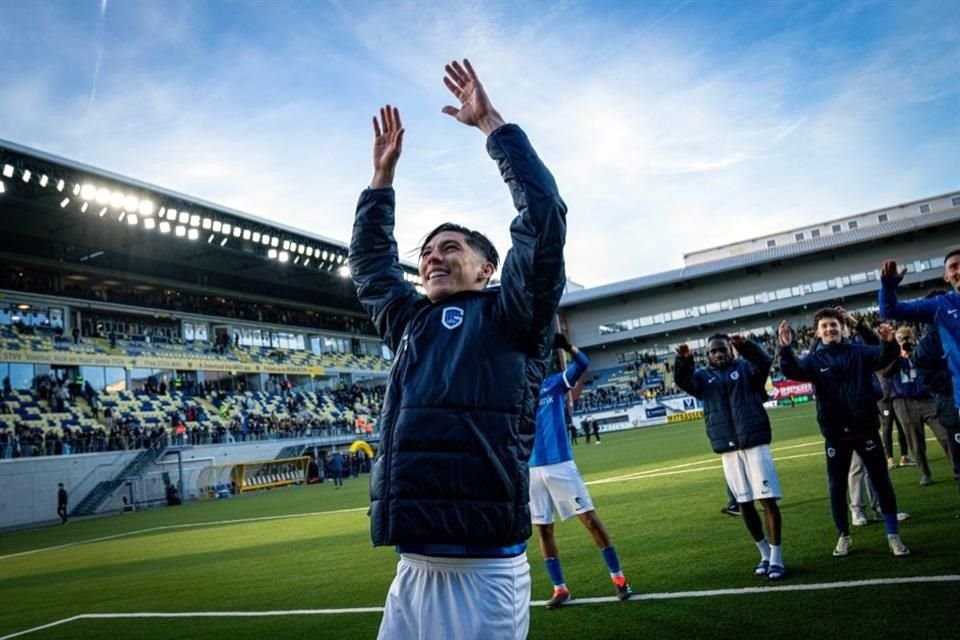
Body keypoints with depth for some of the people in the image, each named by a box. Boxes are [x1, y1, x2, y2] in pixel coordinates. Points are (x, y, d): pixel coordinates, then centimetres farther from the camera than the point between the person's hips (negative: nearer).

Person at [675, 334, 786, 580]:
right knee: (744, 503, 10)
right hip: (728, 448, 3)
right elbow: (683, 382, -7)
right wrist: (684, 361, -27)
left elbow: (764, 363, -15)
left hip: (754, 442, -3)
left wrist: (745, 347, -34)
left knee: (768, 500, -3)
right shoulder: (703, 376, 11)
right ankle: (765, 554, 26)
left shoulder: (745, 368, 5)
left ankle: (776, 559, 5)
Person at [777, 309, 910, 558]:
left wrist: (889, 342, -39)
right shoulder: (814, 360, 2)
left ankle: (893, 535, 17)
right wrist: (785, 348, -36)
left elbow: (883, 358, -16)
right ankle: (844, 536, 24)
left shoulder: (859, 351, 2)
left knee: (881, 482, 5)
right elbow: (792, 371, -16)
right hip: (836, 435, 1)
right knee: (837, 487, 9)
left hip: (865, 429, 0)